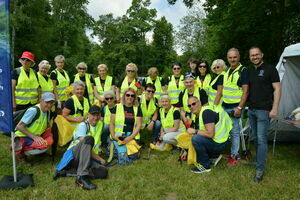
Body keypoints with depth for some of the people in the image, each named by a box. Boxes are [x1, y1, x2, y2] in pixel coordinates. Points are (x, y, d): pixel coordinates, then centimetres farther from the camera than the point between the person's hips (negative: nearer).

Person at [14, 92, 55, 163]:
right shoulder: (33, 110, -23)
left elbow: (47, 127, 12)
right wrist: (34, 137, -27)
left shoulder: (47, 111, 2)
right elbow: (19, 126, -24)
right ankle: (20, 151, -8)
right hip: (23, 137, -8)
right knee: (45, 144, -27)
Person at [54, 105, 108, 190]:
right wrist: (99, 159, -14)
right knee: (89, 139, -35)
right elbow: (85, 145, -18)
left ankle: (66, 172, -20)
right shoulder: (83, 125, -7)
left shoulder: (100, 124, 14)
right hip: (73, 155, -6)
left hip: (89, 158, 6)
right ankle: (82, 176, -40)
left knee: (103, 172, -24)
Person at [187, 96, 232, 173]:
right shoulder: (196, 116, 8)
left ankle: (205, 166, -10)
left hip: (219, 143, -10)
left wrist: (195, 131, -20)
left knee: (196, 139, -27)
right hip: (212, 141, 10)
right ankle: (214, 155, 16)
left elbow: (210, 134, -31)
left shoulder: (206, 112, -22)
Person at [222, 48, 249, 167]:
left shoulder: (243, 71, -9)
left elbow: (245, 91, -15)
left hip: (235, 107, -7)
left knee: (234, 132, 0)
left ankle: (234, 156, 11)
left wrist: (240, 107, -20)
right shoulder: (228, 71, 14)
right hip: (225, 106, 7)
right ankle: (231, 151, 27)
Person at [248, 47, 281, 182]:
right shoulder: (250, 72, 15)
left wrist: (274, 108, -15)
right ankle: (258, 160, 28)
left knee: (261, 139, -7)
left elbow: (277, 89, -8)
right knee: (255, 138, 14)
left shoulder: (270, 69, -5)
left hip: (264, 110, -7)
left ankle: (260, 169, 0)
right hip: (251, 110, 7)